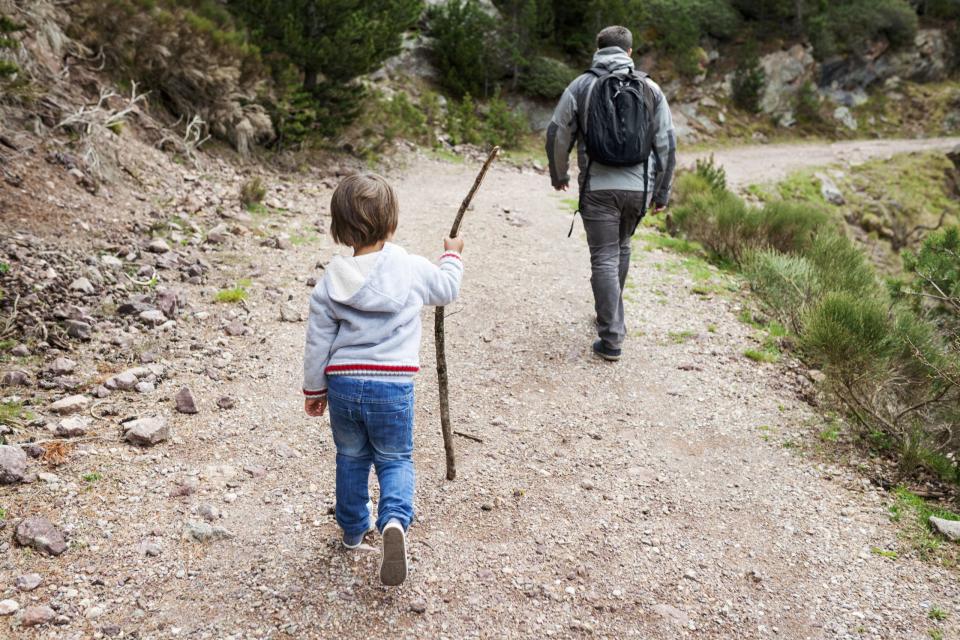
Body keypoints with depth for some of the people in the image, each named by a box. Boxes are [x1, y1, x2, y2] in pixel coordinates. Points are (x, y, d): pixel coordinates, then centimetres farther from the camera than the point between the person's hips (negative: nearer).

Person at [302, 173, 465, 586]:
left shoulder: (332, 279, -3)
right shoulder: (412, 269, -8)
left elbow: (318, 339, 2)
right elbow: (447, 289, 13)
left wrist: (315, 388, 14)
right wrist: (453, 256, 32)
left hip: (343, 383, 2)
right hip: (392, 385, -2)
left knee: (351, 458, 22)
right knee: (395, 460, 12)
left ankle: (354, 527, 37)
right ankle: (395, 520, -13)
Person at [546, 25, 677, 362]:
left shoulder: (581, 86, 1)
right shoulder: (650, 88, 4)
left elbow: (558, 136, 4)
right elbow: (667, 144, 3)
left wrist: (559, 175, 21)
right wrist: (662, 192, 12)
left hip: (597, 187, -2)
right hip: (638, 187, 3)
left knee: (605, 260, 0)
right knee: (621, 248, 23)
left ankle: (612, 339, -2)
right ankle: (610, 317, 37)